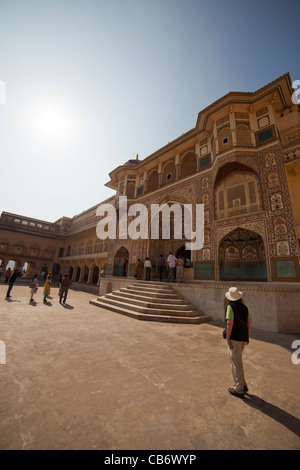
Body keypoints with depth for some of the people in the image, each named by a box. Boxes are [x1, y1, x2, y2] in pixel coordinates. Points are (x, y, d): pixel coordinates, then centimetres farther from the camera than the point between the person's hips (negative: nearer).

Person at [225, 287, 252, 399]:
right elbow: (249, 322, 13)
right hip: (243, 337, 8)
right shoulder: (244, 306, 7)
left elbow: (229, 323, -20)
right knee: (235, 360, 22)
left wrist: (228, 339, -13)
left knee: (236, 362, 3)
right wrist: (247, 336, 23)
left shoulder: (231, 306, -15)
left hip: (235, 338, -8)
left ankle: (239, 389, 13)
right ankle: (242, 385, 29)